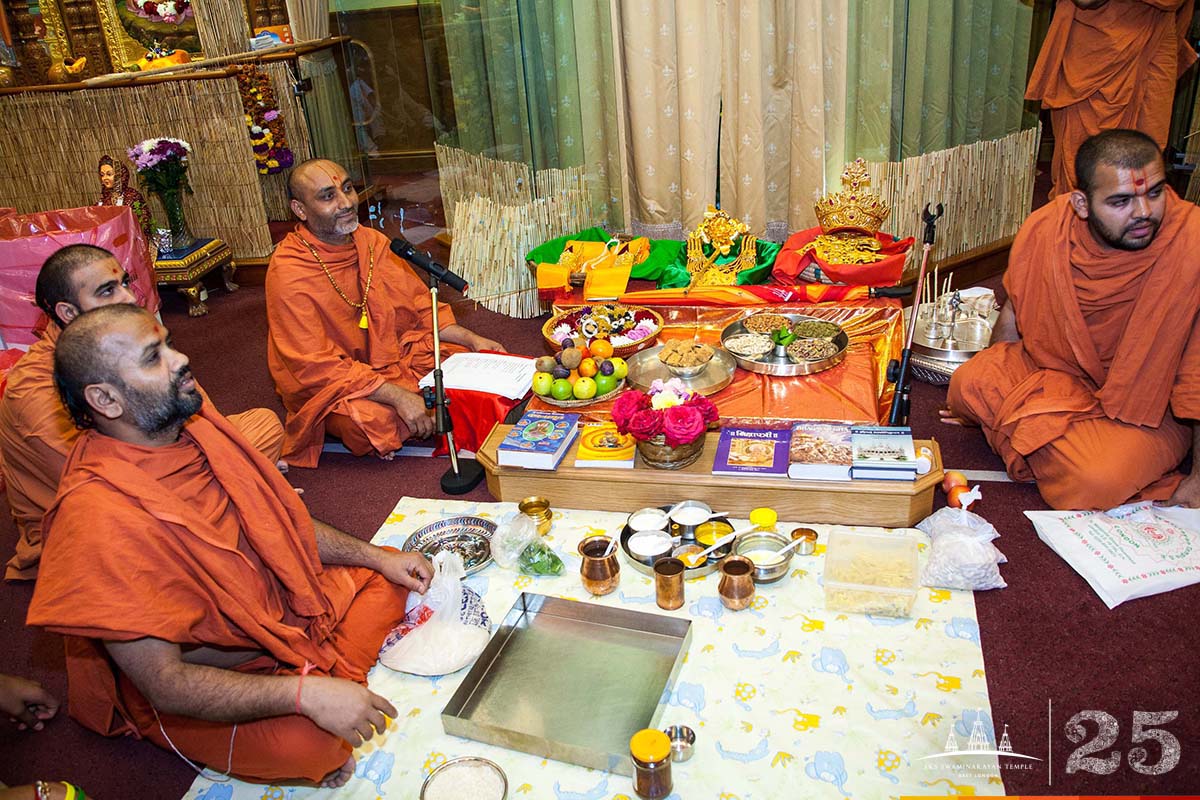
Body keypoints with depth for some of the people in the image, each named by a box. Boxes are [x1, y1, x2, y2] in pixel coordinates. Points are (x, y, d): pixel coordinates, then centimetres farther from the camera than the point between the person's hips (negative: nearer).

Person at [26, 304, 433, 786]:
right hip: (192, 697, -8)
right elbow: (164, 683, -29)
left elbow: (275, 521, 9)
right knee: (304, 740, -33)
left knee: (389, 580, 6)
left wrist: (376, 557, 2)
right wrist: (304, 695, -35)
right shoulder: (100, 518, -31)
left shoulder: (193, 424, -7)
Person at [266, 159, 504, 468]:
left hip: (398, 356, 6)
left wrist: (472, 339, -5)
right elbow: (317, 367, -23)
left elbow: (421, 306, 10)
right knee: (376, 418, -36)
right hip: (332, 388, -6)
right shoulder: (288, 274, -19)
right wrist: (398, 395, -29)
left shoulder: (372, 241, 1)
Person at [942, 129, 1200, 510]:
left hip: (1146, 407, -4)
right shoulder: (1044, 229, -13)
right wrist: (991, 381, 14)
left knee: (1096, 481, -30)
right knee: (968, 385, -21)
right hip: (1052, 366, 4)